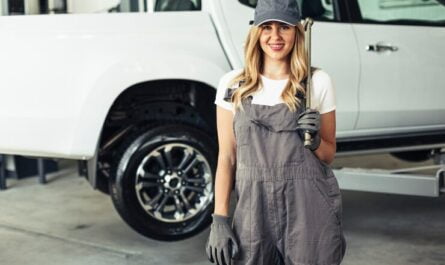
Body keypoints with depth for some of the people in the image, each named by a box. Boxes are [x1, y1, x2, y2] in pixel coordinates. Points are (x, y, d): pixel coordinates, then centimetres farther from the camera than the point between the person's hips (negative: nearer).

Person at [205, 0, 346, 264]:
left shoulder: (318, 81, 0)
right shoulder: (233, 84, 2)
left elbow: (329, 155, 9)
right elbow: (227, 156, 3)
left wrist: (314, 140, -12)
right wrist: (219, 218, -3)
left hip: (311, 211, -1)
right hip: (254, 210, 1)